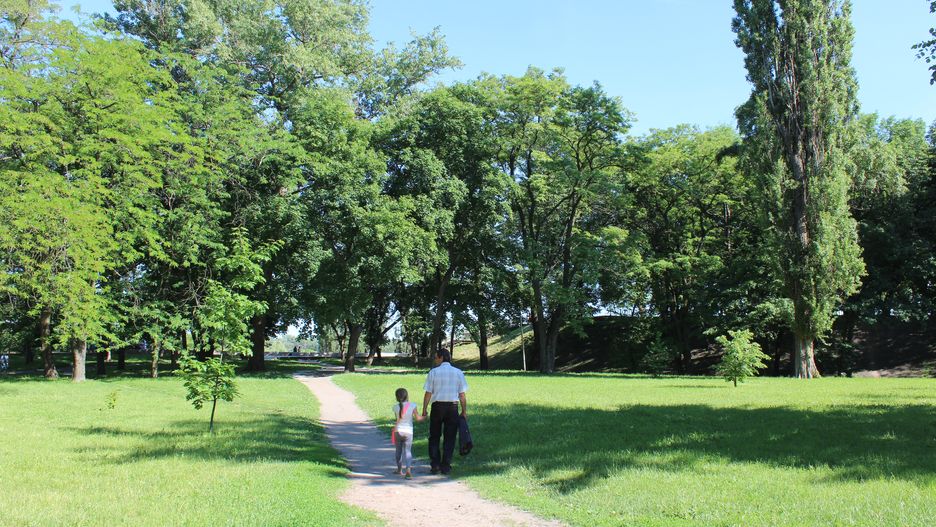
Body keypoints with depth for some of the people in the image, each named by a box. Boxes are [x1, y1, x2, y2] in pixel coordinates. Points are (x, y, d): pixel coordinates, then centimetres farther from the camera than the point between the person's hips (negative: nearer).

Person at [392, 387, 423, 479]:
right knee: (408, 451, 0)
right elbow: (417, 418, -3)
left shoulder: (395, 407, -3)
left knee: (399, 451, 18)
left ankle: (399, 469, 29)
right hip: (408, 432, -1)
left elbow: (397, 418, 9)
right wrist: (423, 416, 16)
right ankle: (408, 470, -18)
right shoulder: (412, 406, -9)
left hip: (398, 431, 2)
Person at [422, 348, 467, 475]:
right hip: (453, 407, 1)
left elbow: (428, 393, -3)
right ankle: (446, 466, 6)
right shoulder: (458, 373, 3)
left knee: (434, 437, 11)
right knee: (449, 438, 7)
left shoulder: (433, 372, -2)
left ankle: (435, 465, 7)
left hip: (437, 407, -1)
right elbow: (462, 395, 1)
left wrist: (424, 410, 3)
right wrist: (464, 411, 8)